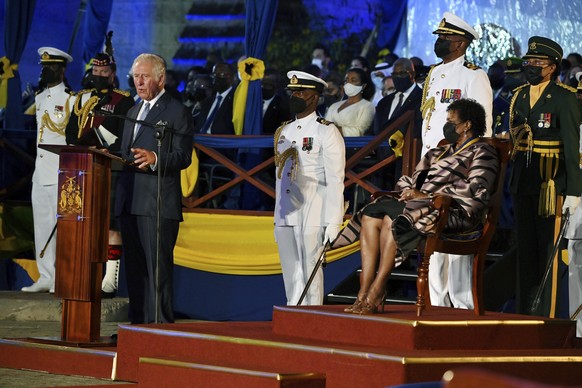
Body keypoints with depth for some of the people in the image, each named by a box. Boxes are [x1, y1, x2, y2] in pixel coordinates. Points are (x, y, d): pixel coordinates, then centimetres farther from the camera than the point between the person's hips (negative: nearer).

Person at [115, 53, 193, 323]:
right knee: (134, 267, 9)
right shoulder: (133, 112, 24)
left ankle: (160, 325, -8)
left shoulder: (177, 112, -1)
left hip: (158, 204, -8)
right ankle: (138, 324, 13)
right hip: (129, 201, 8)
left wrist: (155, 159, -28)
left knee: (158, 268, -9)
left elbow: (183, 156, -11)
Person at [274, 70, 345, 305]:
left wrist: (333, 222, -15)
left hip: (311, 216, -6)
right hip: (285, 216, 7)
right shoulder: (283, 132, 17)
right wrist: (277, 218, 17)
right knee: (291, 276, 8)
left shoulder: (327, 132, -3)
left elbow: (335, 180, -8)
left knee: (310, 273, -7)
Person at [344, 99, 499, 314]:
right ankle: (364, 292, -26)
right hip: (423, 205, 8)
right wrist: (409, 191, 3)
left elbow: (476, 189, -13)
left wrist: (427, 195, -15)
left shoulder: (482, 153, 4)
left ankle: (378, 291, -26)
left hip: (455, 211, -8)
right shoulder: (442, 153, 31)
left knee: (392, 219, -31)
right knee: (371, 214, -18)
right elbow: (410, 180, 30)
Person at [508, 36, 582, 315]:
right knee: (525, 247, 11)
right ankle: (524, 310, 17)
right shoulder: (519, 97, 13)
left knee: (550, 248, -5)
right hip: (522, 181, 6)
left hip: (551, 182, -6)